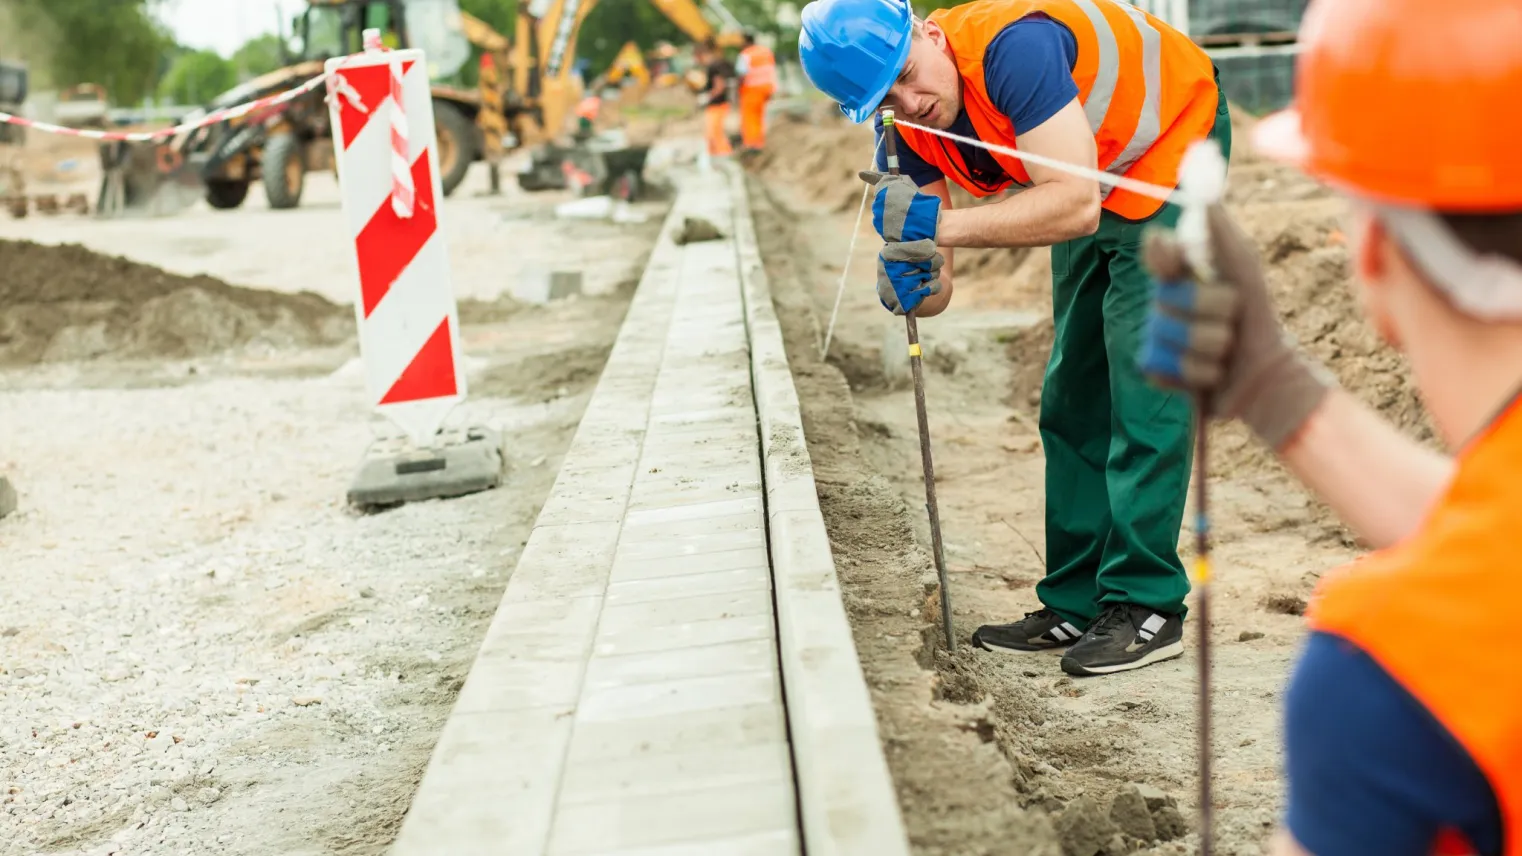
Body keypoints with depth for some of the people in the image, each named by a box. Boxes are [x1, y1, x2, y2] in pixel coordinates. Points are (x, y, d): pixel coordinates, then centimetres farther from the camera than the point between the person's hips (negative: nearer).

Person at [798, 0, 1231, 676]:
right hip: (1092, 184, 8)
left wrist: (937, 224, -45)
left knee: (1144, 382, -15)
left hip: (1172, 144, -8)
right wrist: (913, 283, -35)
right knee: (1073, 399, 7)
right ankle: (1077, 603, 14)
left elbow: (1076, 205, -42)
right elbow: (937, 293, -12)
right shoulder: (908, 138, -13)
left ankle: (1146, 607, -8)